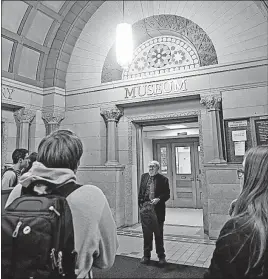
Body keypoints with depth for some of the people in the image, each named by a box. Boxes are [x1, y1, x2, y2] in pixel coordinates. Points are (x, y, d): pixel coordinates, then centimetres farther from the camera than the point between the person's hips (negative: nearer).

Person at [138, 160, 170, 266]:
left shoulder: (163, 179, -3)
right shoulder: (144, 177, 8)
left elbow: (167, 194, -3)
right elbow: (140, 192, 12)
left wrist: (159, 199, -18)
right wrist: (141, 204, 3)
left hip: (158, 210, -3)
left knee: (159, 234, 8)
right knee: (146, 234, 10)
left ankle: (161, 256, 22)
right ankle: (146, 255, 24)